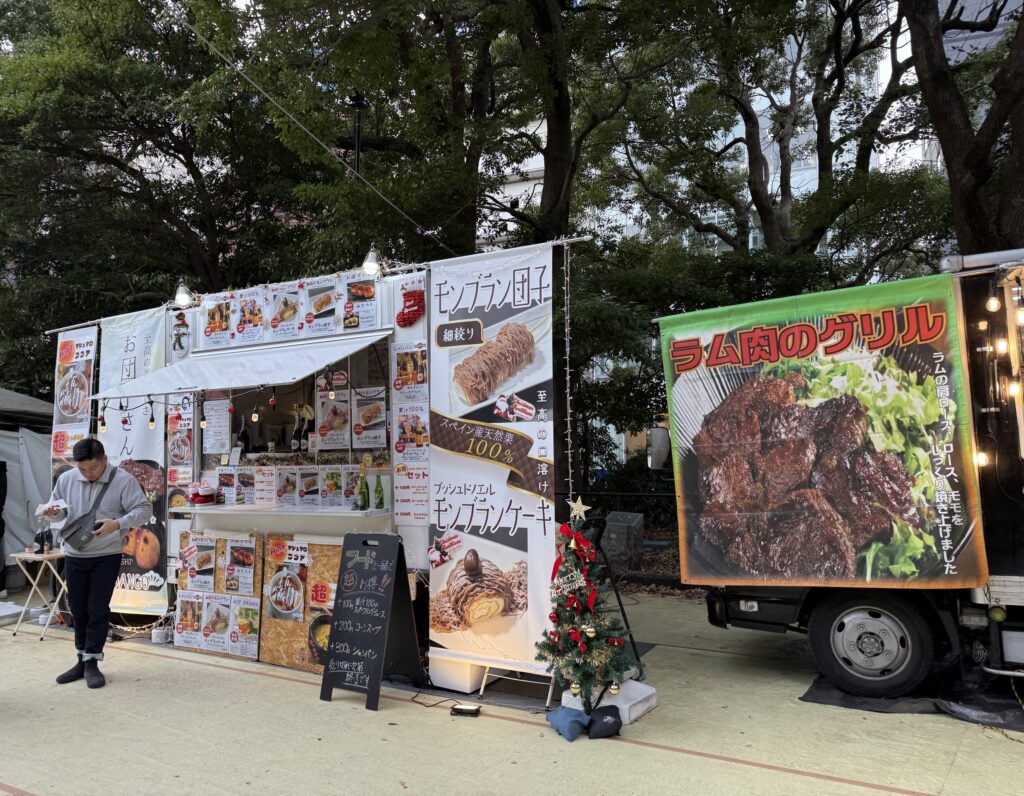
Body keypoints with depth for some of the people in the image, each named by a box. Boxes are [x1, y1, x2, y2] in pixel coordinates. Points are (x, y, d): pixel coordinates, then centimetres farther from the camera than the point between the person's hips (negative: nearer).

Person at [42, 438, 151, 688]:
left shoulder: (123, 480, -13)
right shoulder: (66, 479, 0)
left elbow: (144, 510, -15)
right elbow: (59, 507, 13)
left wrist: (118, 524, -31)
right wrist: (53, 510, -12)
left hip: (106, 556, -4)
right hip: (74, 555, 4)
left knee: (97, 609, -1)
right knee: (78, 609, 12)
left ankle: (91, 663, 11)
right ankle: (82, 660, 26)